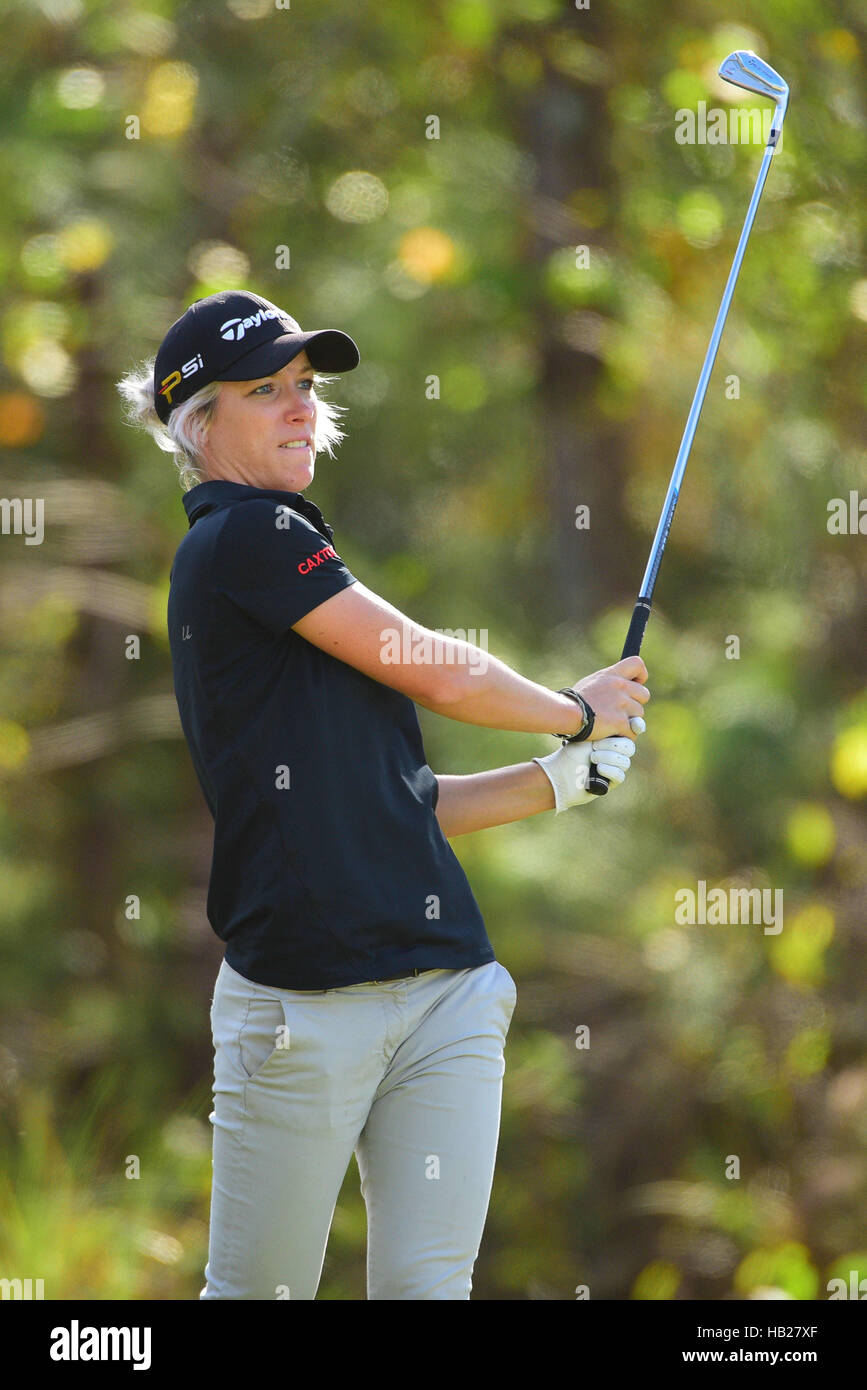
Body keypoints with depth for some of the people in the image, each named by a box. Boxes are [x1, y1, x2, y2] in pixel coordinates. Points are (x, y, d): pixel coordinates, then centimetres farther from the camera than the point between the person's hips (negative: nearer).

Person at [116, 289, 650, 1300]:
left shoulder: (278, 547, 21)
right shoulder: (245, 536, -6)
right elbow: (444, 679, -8)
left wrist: (561, 779, 12)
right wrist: (578, 711, 9)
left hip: (452, 990, 8)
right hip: (303, 1008, -8)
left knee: (428, 1285, 1)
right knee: (259, 1291, 0)